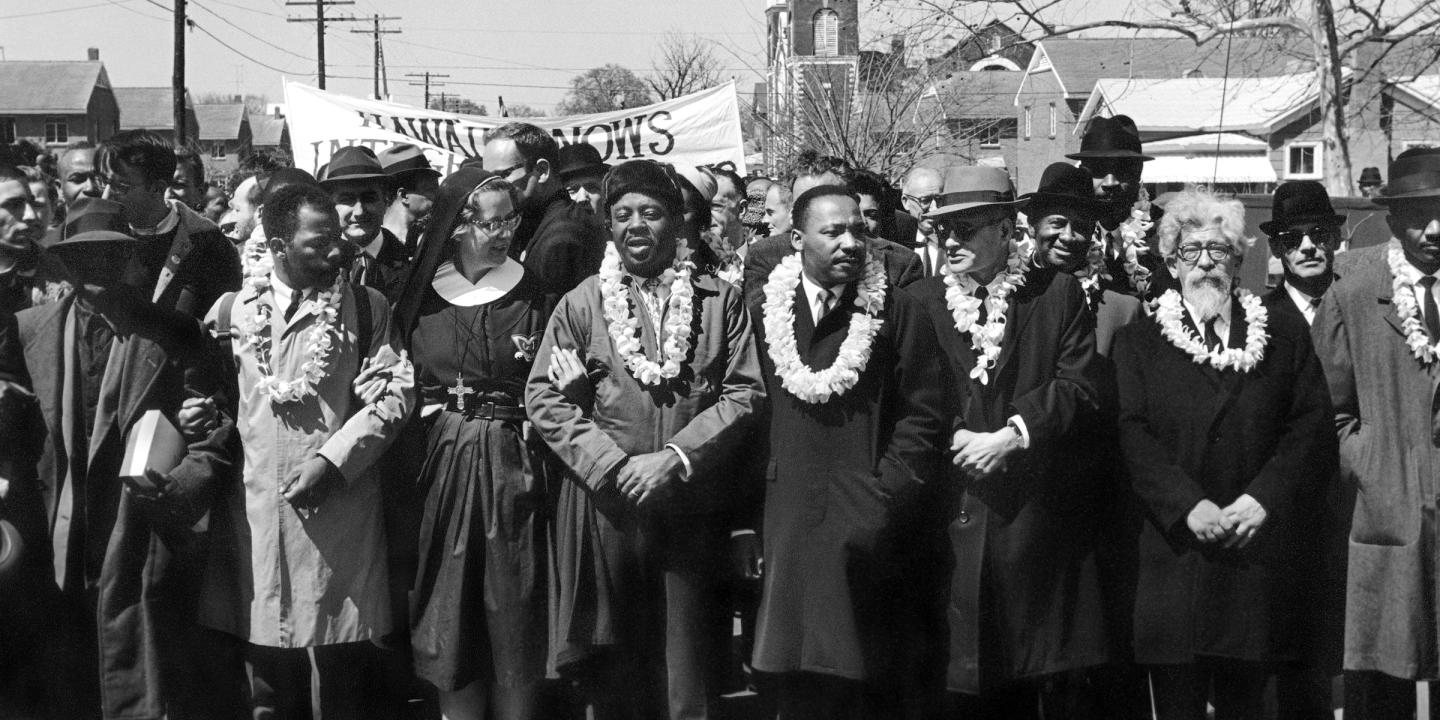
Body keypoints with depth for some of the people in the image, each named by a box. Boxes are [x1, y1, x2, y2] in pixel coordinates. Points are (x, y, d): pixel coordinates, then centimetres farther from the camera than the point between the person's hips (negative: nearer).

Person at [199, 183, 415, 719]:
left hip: (338, 509, -2)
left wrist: (331, 459, -12)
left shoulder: (366, 307, 3)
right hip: (253, 509, 2)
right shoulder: (231, 309, 8)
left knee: (345, 672, 0)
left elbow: (392, 394, -4)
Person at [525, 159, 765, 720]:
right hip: (606, 507, 0)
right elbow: (543, 397, 1)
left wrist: (676, 457, -13)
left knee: (687, 675, 0)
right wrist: (612, 464, -11)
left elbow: (746, 393, -1)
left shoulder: (720, 301, 5)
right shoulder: (581, 304, 6)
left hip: (691, 506, 0)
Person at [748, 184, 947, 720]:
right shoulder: (762, 314, 8)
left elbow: (922, 413, -2)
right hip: (789, 528, 2)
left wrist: (889, 493, -10)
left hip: (870, 528, -2)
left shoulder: (899, 313, 1)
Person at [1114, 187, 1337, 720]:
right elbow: (1132, 436, -2)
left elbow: (1313, 431, 3)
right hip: (1172, 554, -1)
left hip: (1260, 554, 1)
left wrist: (1263, 498, -12)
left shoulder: (1287, 338, 13)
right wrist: (1188, 505, -16)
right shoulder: (1138, 343, 10)